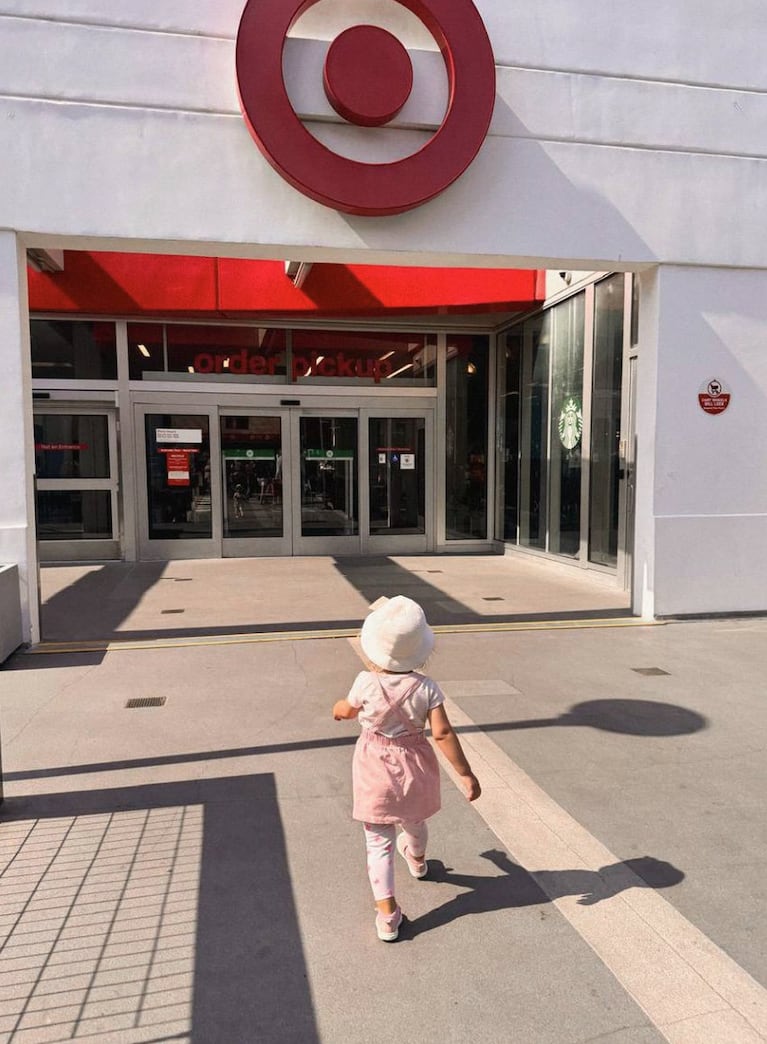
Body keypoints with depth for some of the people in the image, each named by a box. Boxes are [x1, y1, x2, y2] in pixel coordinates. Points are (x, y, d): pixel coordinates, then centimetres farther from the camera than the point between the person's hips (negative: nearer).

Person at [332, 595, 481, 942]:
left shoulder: (366, 683, -22)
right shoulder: (426, 688, -20)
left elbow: (348, 710, -1)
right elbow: (442, 733, -22)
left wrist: (338, 707, 23)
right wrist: (466, 774, -13)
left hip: (376, 768, -2)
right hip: (414, 766, 3)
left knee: (378, 842, 9)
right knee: (414, 823, 31)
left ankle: (387, 915, 9)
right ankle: (417, 861, 61)